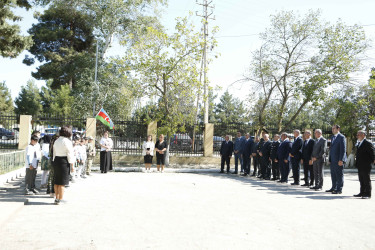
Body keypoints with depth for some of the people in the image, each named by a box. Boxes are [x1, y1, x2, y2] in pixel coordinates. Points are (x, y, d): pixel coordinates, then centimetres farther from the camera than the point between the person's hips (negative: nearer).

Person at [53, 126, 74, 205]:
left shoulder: (56, 141, 12)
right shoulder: (67, 141, -11)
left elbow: (54, 153, 16)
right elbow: (70, 154, -12)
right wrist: (72, 165, -8)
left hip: (56, 161, 8)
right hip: (64, 162, -8)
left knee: (57, 181, 14)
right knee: (62, 182, -1)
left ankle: (57, 198, 23)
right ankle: (60, 200, 3)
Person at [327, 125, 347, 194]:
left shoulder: (341, 137, -9)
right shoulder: (333, 137, 17)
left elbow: (343, 149, -14)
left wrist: (341, 160, -18)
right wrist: (330, 159, 15)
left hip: (339, 160, -8)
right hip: (333, 160, 8)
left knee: (339, 175, -2)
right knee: (333, 175, 12)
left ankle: (339, 189, 4)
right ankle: (334, 188, 21)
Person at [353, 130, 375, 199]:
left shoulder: (368, 143, -12)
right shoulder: (359, 143, 16)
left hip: (365, 166, -9)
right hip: (360, 166, 9)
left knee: (367, 180, -2)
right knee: (361, 180, 14)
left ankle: (368, 194, 3)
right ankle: (362, 193, 22)